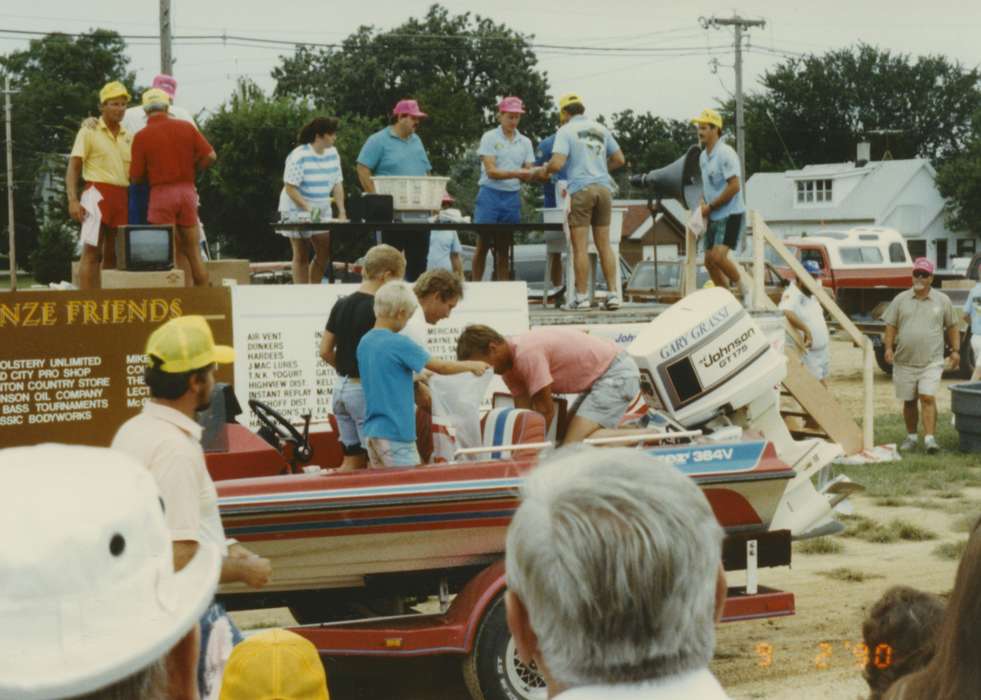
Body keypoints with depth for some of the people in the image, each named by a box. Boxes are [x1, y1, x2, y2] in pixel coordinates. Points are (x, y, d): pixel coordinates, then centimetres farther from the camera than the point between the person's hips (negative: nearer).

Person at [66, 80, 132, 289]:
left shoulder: (128, 137, 17)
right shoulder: (89, 132, 2)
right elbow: (73, 168, -3)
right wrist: (73, 200, -15)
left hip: (123, 199, 6)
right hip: (98, 193, -6)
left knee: (113, 254, 6)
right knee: (92, 252, -10)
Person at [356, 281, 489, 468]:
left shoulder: (364, 342, 8)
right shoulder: (398, 344, -15)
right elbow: (441, 367, -7)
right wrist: (472, 366, 7)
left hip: (372, 430, 8)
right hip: (394, 433, -8)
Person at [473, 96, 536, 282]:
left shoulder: (525, 142, 10)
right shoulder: (489, 138, -2)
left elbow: (527, 174, 8)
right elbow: (491, 171, -11)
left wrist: (531, 174, -16)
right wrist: (516, 173, -23)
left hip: (512, 197, 4)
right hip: (490, 194, -4)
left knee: (504, 249, 6)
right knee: (483, 246, -3)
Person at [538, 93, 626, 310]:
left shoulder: (566, 131, -2)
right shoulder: (601, 129, 15)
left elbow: (557, 163, -13)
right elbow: (619, 159, 17)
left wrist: (544, 172, 7)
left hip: (581, 189, -5)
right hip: (603, 187, 5)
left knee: (580, 246, -1)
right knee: (604, 244, 8)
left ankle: (581, 296, -1)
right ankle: (613, 293, 3)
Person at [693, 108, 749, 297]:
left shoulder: (725, 153, -15)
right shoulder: (703, 156, 13)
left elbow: (734, 186, -21)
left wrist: (710, 207, -16)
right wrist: (703, 205, 6)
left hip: (730, 215, -9)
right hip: (713, 217, 9)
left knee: (718, 257, -22)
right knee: (709, 262, 6)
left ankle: (744, 287, -3)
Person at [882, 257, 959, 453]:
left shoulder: (942, 300, 5)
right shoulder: (900, 300, 5)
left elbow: (952, 327, 13)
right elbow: (891, 326, 6)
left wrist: (955, 350, 6)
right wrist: (888, 347, -7)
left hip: (931, 362, -2)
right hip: (904, 362, 2)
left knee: (928, 398, -15)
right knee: (908, 401, 10)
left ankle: (930, 438, -16)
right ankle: (911, 436, 24)